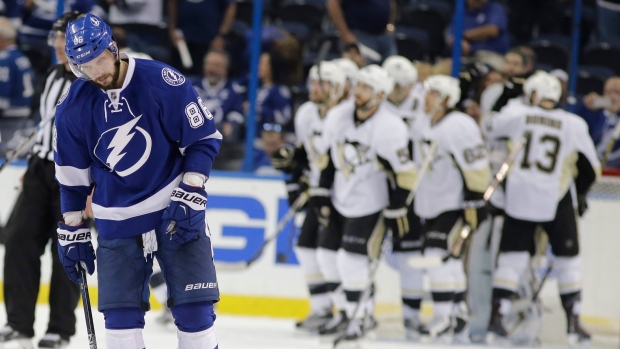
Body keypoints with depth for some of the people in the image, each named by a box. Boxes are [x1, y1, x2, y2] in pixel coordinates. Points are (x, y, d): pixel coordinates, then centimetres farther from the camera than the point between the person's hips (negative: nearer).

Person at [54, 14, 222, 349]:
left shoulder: (162, 82, -14)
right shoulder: (73, 107, -3)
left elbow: (204, 138, -7)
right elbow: (72, 176, 9)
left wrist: (189, 196, -14)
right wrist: (72, 232, 11)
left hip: (175, 210, -3)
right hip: (117, 219, 3)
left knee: (193, 308, -5)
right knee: (121, 316, -1)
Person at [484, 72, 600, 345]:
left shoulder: (516, 115, -2)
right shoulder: (574, 125, -1)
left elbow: (487, 134, 12)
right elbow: (590, 168, 8)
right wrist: (581, 194, 25)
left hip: (519, 199, 1)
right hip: (556, 204, -1)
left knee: (511, 258, 9)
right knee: (567, 261, 12)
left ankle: (496, 319, 0)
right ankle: (573, 324, 9)